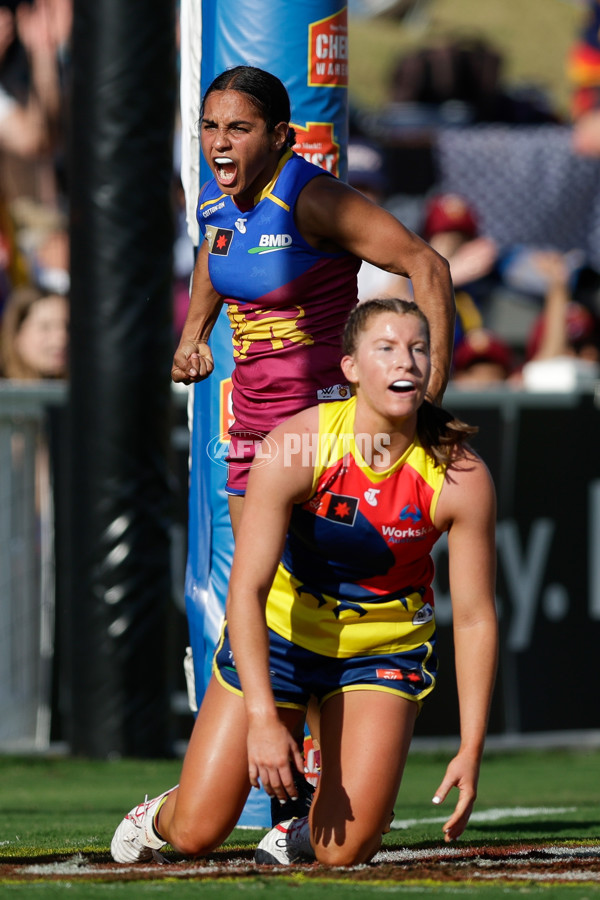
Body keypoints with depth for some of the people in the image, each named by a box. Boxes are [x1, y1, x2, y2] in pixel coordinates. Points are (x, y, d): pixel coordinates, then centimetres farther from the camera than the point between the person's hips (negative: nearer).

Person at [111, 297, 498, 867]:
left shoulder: (461, 477, -22)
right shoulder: (294, 448, -26)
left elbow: (474, 617, -14)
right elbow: (247, 587, -27)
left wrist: (471, 751, -18)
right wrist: (263, 717, -36)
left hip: (385, 647, 1)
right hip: (279, 631, -1)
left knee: (343, 852, -14)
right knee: (196, 834, 0)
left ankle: (307, 830, 24)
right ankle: (161, 815, 38)